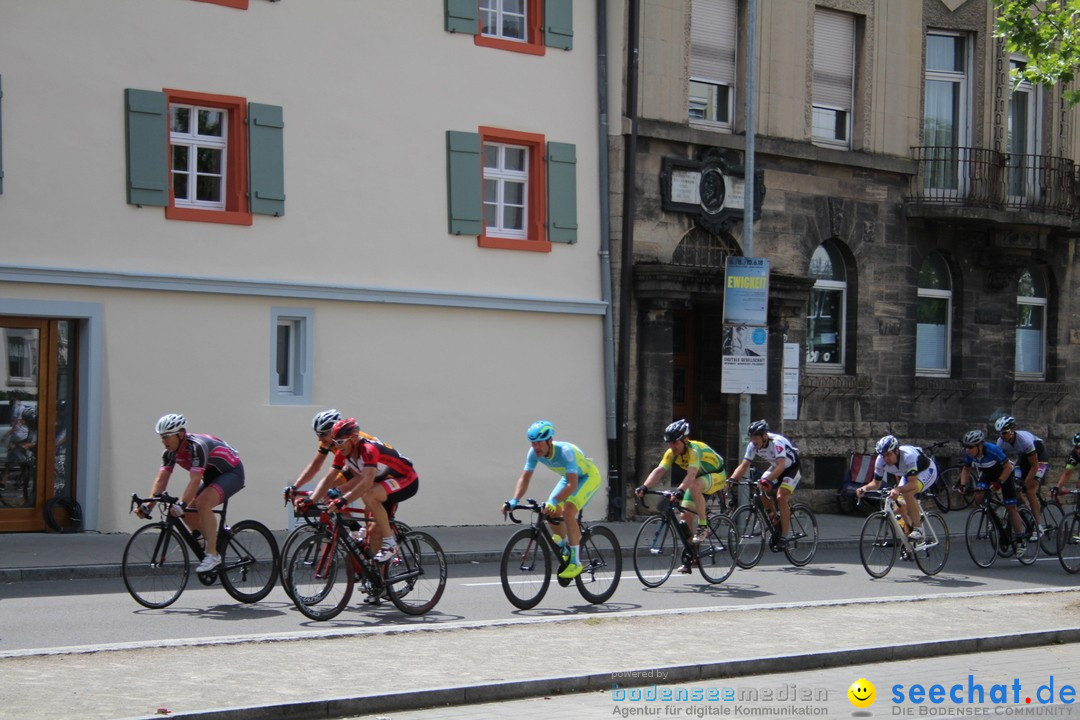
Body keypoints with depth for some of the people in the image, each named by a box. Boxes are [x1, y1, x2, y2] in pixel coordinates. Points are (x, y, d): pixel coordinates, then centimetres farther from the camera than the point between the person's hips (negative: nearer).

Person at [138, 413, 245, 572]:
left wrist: (181, 504, -47)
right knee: (187, 513, -4)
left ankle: (213, 555, -24)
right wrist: (148, 506, -21)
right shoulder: (170, 453, -7)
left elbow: (195, 481, -39)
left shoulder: (196, 446, -31)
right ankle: (217, 540, 16)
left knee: (202, 504, -30)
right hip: (212, 476, 9)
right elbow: (161, 480, -10)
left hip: (232, 473, -9)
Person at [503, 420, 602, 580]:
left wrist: (553, 502, -55)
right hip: (570, 477, 7)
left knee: (568, 512, -25)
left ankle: (575, 562, -18)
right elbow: (525, 478, -19)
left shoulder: (565, 451, -38)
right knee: (551, 513, -6)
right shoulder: (534, 453, -19)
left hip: (588, 477, -7)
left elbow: (572, 485, -43)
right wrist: (514, 501, -34)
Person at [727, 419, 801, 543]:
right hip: (776, 467, 7)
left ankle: (786, 534, -15)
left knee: (781, 497, -23)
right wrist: (732, 479, -33)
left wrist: (767, 480, -59)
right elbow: (744, 466, -17)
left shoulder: (777, 442, -36)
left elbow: (781, 466, -47)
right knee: (762, 492, -12)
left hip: (792, 468, -7)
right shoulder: (753, 445, -17)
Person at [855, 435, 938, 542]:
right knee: (901, 506, -10)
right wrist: (865, 488, -32)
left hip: (927, 470, -6)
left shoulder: (909, 456, -40)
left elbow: (913, 484, -45)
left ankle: (918, 530, -23)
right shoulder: (881, 461, -24)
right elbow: (876, 483, -11)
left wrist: (897, 490, -61)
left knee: (907, 493, -32)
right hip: (908, 474, 6)